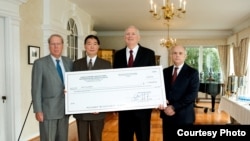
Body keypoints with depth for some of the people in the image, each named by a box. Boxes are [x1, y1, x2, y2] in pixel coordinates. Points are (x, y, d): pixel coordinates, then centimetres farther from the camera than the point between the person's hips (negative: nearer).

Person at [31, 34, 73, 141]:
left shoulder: (69, 62, 7)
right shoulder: (40, 63, -6)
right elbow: (36, 88, -9)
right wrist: (38, 110, -12)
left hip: (64, 109, 4)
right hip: (48, 110, -4)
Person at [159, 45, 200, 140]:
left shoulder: (192, 72, -4)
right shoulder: (165, 71, 9)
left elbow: (192, 94, -14)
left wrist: (174, 107, -17)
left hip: (184, 116, -3)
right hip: (167, 115, 4)